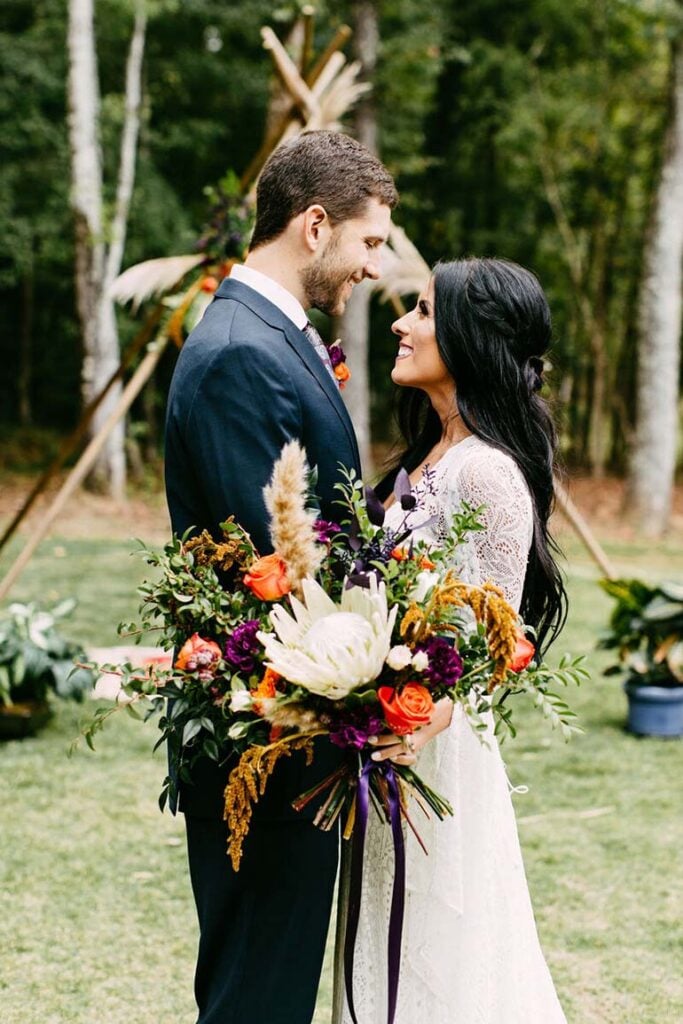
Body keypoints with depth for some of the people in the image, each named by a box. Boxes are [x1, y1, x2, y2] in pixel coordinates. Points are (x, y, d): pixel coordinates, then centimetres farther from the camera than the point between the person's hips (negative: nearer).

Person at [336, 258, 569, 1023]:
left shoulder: (486, 473, -19)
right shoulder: (426, 457, 10)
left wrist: (429, 719, -34)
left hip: (435, 753, -9)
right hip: (389, 740, 9)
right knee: (392, 956, 18)